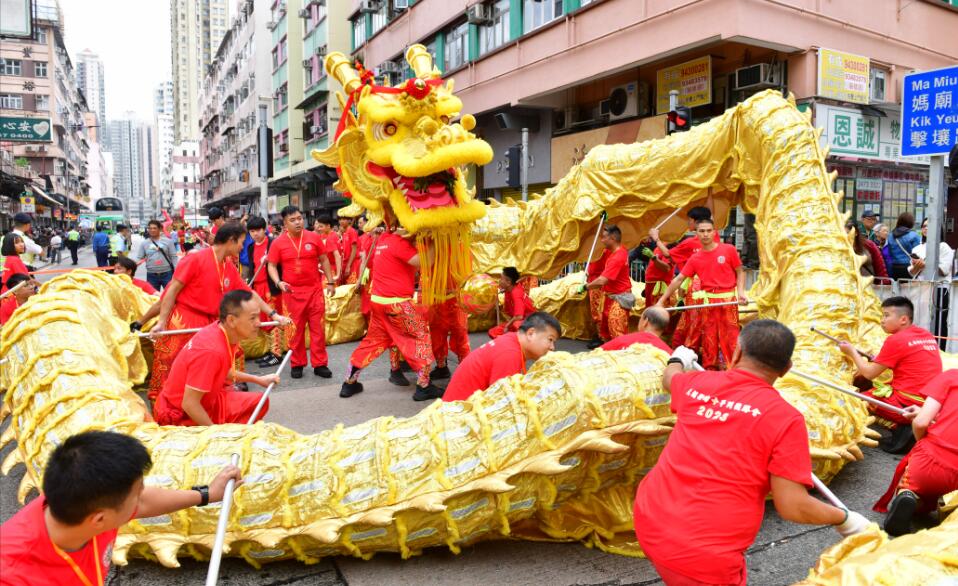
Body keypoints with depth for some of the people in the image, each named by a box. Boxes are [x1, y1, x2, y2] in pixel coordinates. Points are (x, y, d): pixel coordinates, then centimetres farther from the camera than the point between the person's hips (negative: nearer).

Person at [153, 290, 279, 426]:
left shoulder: (227, 334, -6)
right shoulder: (211, 351, -31)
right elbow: (189, 404, -26)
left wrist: (259, 380, 14)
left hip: (207, 401, 9)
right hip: (183, 416, -9)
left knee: (259, 402, 7)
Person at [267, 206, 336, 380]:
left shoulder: (314, 238, -1)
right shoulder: (278, 243, -4)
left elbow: (324, 260, 8)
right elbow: (271, 266, 0)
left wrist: (330, 282, 7)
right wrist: (278, 282, -17)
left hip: (315, 290, 1)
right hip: (292, 292, -1)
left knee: (318, 328, 3)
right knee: (295, 329, 7)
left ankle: (320, 364, 11)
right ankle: (297, 364, 18)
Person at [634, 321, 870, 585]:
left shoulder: (697, 383, 3)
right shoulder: (785, 417, -10)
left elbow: (669, 376, 28)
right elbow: (792, 507, -10)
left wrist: (678, 358, 51)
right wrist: (844, 518, 9)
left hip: (649, 522, 5)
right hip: (704, 558, -5)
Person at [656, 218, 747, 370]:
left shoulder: (729, 250, -3)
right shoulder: (695, 258, 3)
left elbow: (740, 272, 6)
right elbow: (679, 279, 4)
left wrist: (741, 292, -10)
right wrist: (662, 300, 0)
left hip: (728, 299, -2)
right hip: (707, 301, 3)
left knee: (730, 337, -3)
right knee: (709, 338, 8)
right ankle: (710, 371, 18)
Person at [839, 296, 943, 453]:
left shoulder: (895, 339, -11)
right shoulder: (927, 335, 11)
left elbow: (869, 374, -5)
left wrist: (852, 352, 8)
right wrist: (878, 360, 17)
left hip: (909, 405, -8)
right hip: (932, 404, 8)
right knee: (876, 392, 27)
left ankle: (901, 429, -6)